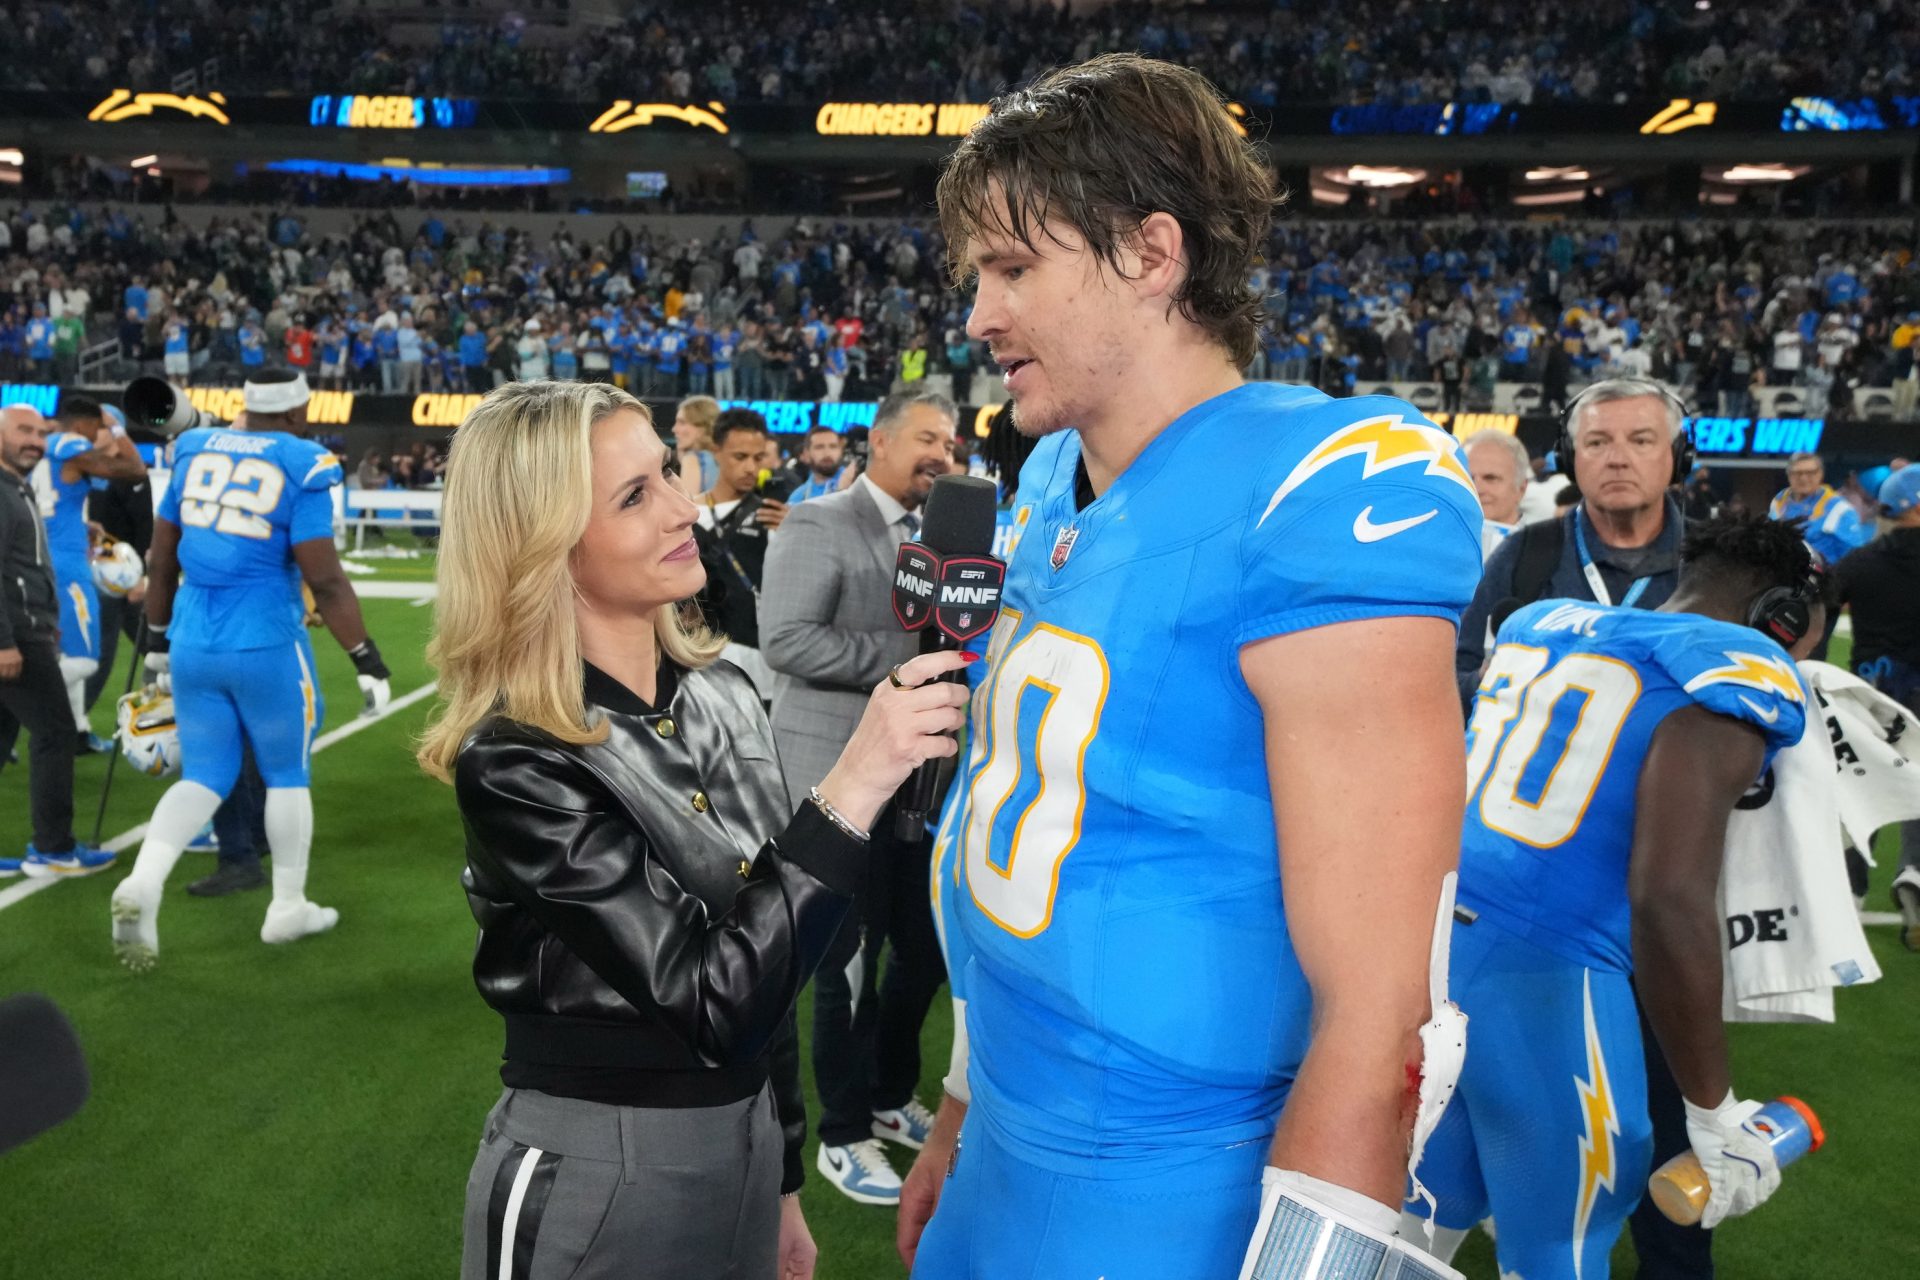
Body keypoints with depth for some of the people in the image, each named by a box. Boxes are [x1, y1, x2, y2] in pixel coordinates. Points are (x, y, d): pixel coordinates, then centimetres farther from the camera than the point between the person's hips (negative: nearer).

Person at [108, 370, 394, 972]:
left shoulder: (194, 450, 7)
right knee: (287, 774, 12)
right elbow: (324, 580, -14)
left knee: (204, 776, 14)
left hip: (193, 644, 5)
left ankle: (141, 885, -7)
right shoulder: (299, 468, -10)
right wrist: (366, 657, -7)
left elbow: (161, 560, 13)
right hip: (266, 645, -5)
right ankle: (288, 907, 22)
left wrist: (158, 637, 24)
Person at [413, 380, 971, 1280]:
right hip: (593, 1176, -5)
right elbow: (715, 1001, -26)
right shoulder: (516, 761, -21)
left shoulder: (720, 693, -2)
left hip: (743, 1147, 6)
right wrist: (851, 790, -31)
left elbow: (765, 967, 6)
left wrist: (782, 1180, 12)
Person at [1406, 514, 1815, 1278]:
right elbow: (1668, 904, -18)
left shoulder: (1538, 623, 15)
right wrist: (1715, 1113, -10)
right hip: (1543, 973, -7)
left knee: (1430, 1212, 25)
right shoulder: (1729, 681, -7)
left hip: (1429, 936, 7)